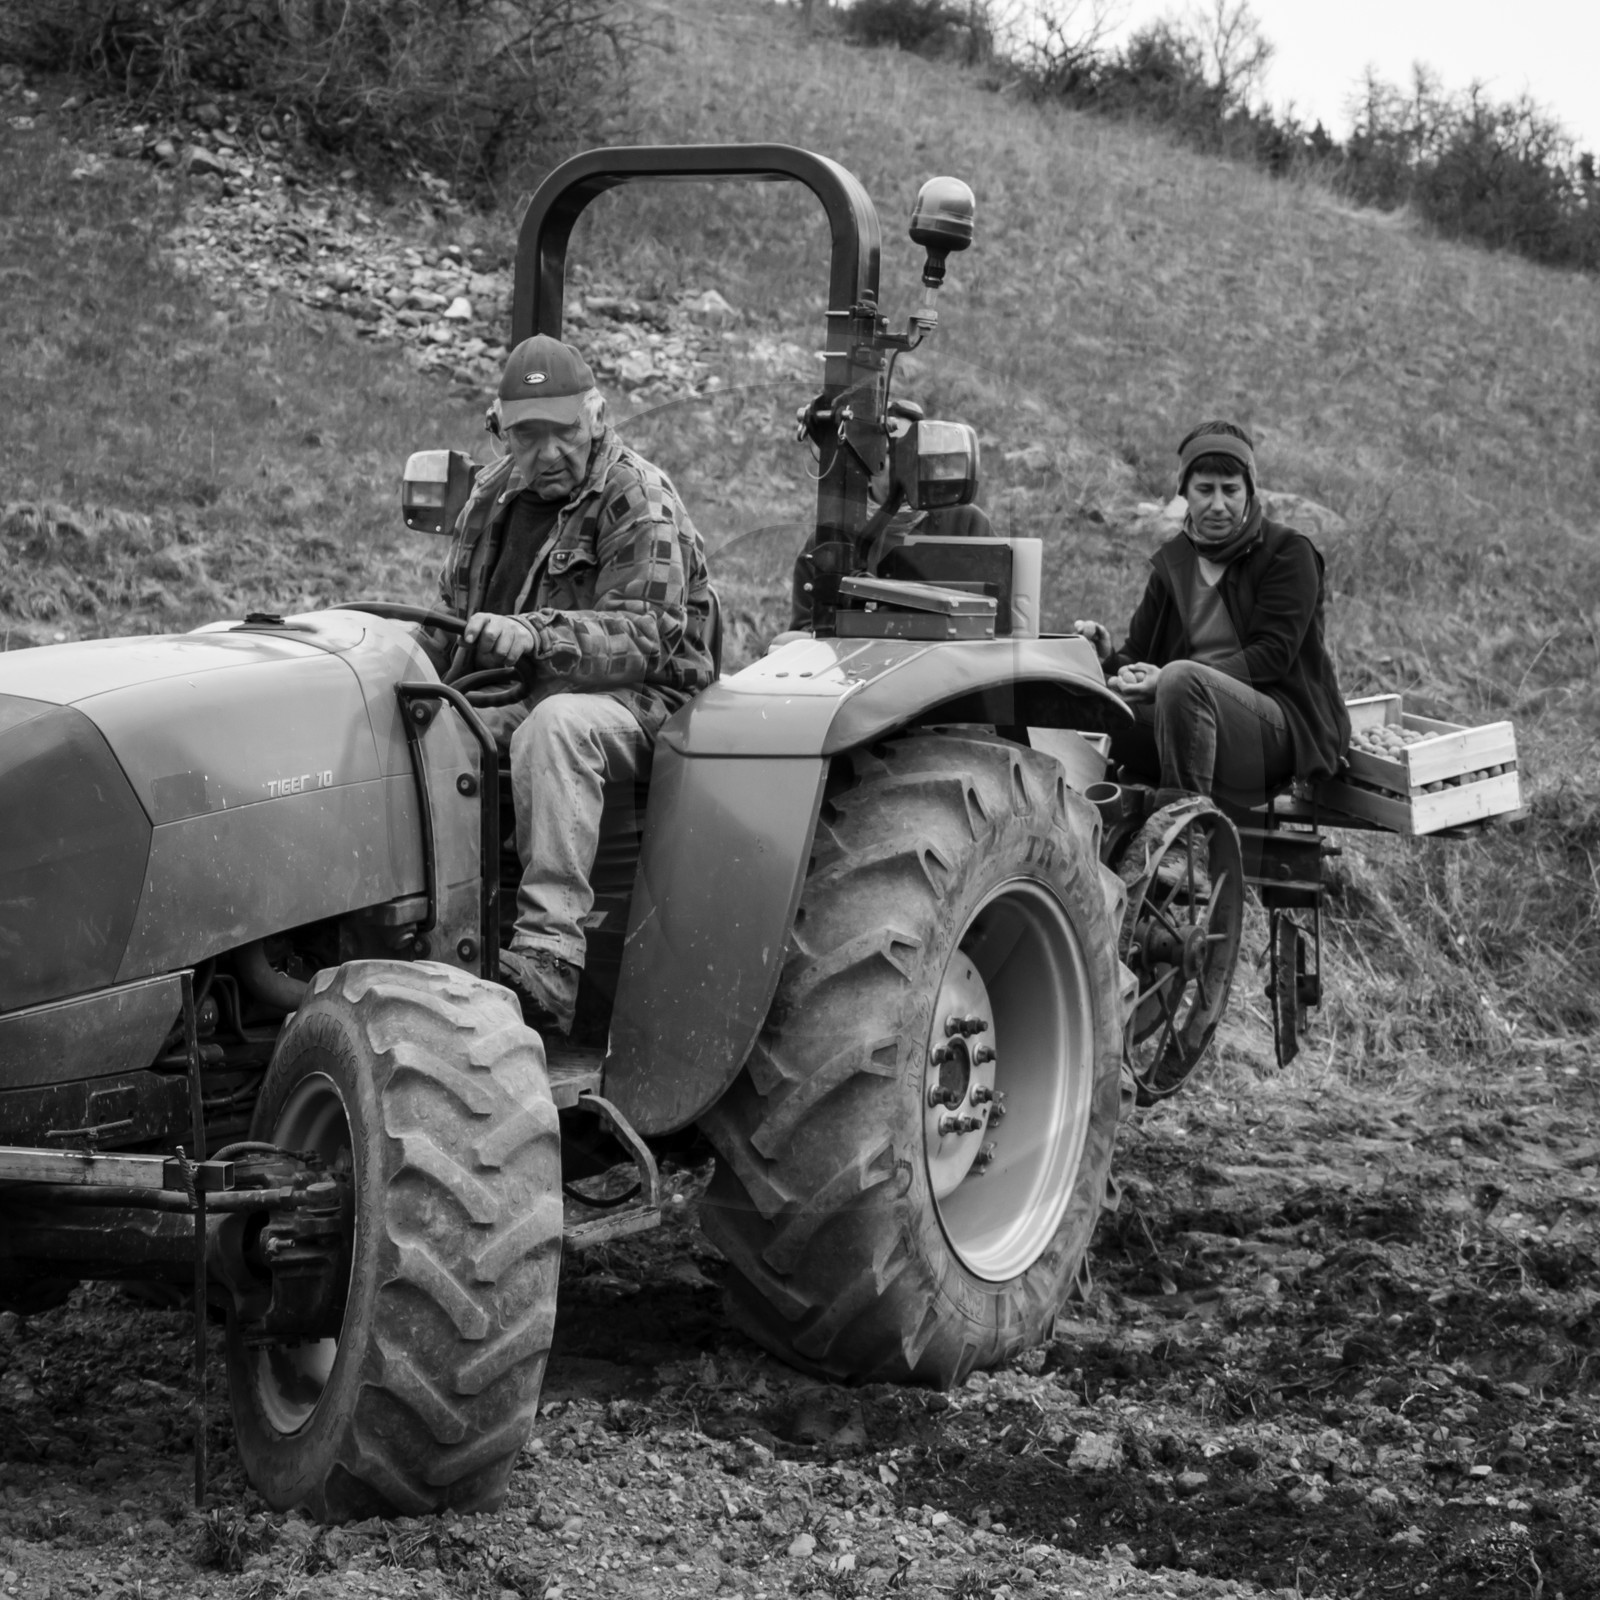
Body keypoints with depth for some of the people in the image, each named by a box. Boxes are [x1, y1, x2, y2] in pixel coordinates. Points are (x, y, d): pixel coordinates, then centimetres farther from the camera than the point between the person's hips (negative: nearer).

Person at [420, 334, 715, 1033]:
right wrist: (420, 647, 0)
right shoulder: (492, 495, 15)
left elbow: (644, 635, -19)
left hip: (635, 700, -6)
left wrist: (532, 635, -34)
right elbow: (455, 612, 24)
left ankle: (548, 956, -47)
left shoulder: (640, 499, -7)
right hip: (513, 695, 6)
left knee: (555, 727, -40)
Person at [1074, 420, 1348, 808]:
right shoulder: (1171, 561, 16)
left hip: (1286, 725, -5)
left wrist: (1166, 679, -23)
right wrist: (1109, 658, -15)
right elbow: (1139, 653, 12)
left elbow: (1272, 655, -13)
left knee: (1182, 678, -35)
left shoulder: (1289, 552, -1)